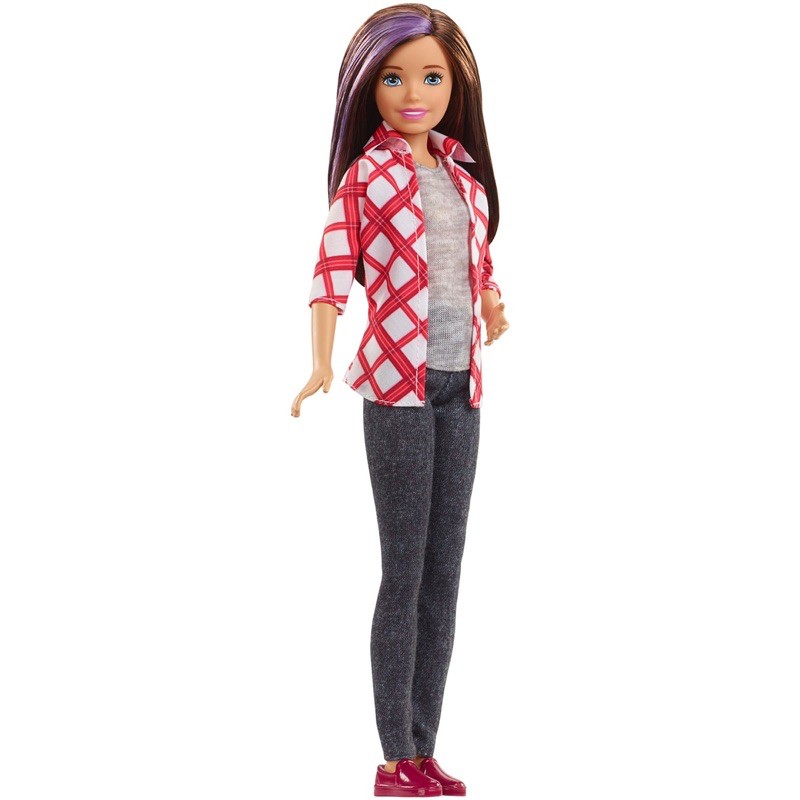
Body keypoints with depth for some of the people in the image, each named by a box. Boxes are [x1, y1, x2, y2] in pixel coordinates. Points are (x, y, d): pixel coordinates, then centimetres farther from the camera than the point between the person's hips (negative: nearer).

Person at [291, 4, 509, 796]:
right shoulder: (366, 174, -5)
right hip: (397, 384, -5)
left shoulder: (461, 168, 11)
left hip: (460, 387, 5)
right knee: (403, 574, -3)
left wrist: (492, 307, 7)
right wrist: (321, 364, -22)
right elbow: (333, 270, -12)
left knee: (444, 574, 7)